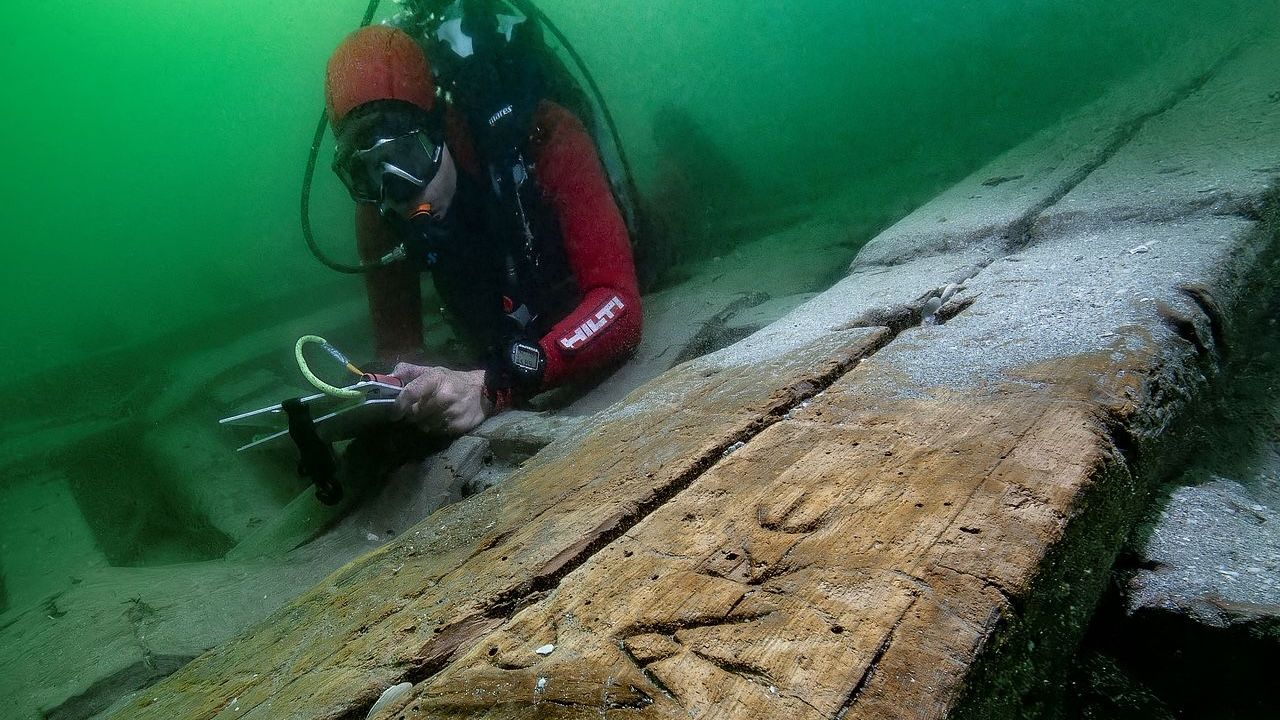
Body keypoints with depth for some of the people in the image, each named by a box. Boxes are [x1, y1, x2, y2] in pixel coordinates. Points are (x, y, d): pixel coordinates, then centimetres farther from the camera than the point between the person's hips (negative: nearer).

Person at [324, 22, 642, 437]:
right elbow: (398, 348, -14)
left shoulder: (544, 139, -33)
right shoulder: (378, 211, -19)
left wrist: (494, 387, -54)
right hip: (501, 366, 3)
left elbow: (620, 308, -41)